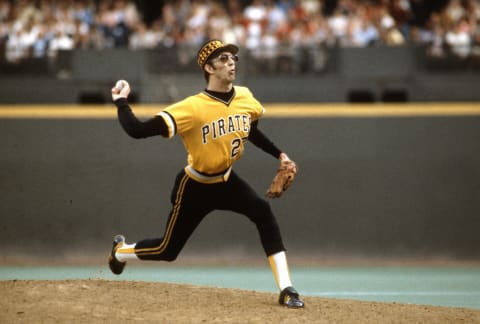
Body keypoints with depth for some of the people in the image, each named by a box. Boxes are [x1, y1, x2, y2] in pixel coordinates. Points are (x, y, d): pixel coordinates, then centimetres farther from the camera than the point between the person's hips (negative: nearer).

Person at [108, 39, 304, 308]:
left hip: (226, 182, 4)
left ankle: (286, 289, -24)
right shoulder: (192, 108, -29)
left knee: (263, 212, -25)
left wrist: (279, 155, 12)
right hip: (195, 187, -4)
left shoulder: (245, 98, -10)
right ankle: (120, 251, 46)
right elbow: (137, 130, -31)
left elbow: (250, 130, 15)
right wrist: (121, 102, -27)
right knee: (168, 250, 10)